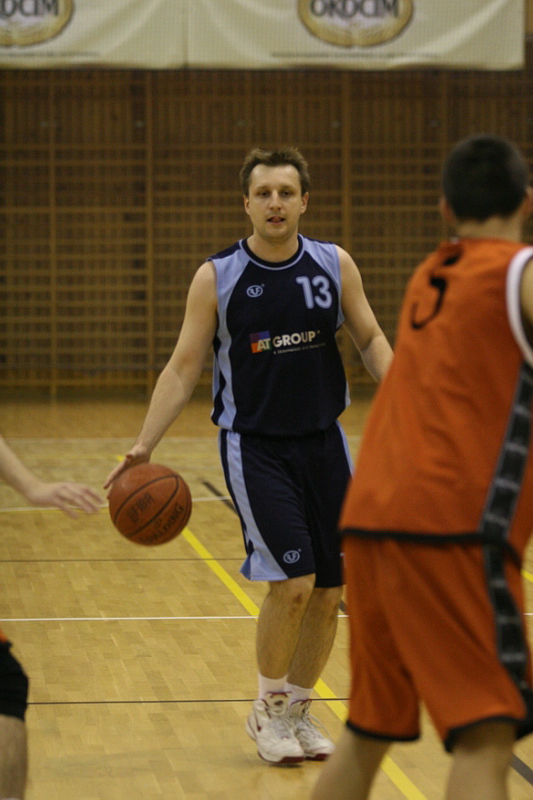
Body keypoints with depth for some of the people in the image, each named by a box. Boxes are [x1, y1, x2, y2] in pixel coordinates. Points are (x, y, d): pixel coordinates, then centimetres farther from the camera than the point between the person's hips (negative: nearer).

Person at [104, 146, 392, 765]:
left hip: (323, 441, 4)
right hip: (253, 446, -4)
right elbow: (183, 369, -4)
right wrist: (143, 447, -12)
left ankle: (297, 709, 27)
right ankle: (268, 712, 7)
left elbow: (370, 340, 9)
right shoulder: (216, 278, -7)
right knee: (293, 580, -15)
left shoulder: (335, 266, 0)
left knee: (328, 591, 7)